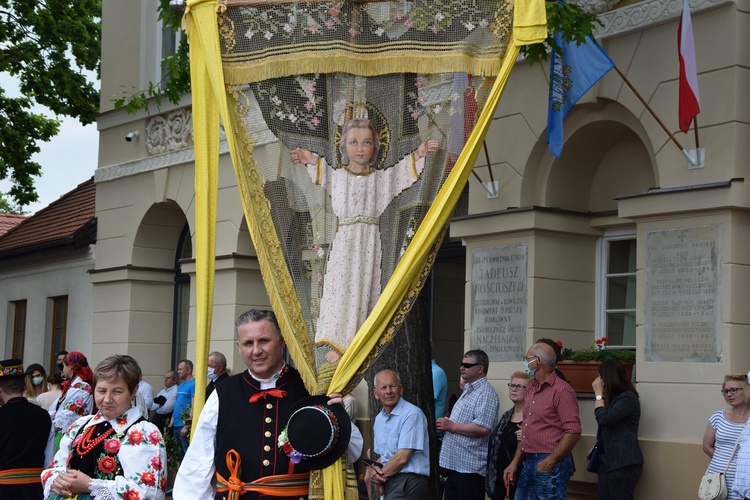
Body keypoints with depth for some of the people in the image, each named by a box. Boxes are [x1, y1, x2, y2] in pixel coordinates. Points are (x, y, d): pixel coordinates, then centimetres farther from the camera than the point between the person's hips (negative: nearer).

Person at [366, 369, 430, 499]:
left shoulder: (412, 414, -12)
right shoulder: (379, 418, 15)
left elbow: (402, 458, -16)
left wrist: (380, 475, -3)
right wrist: (372, 468, -3)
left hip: (410, 481, -8)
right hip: (389, 482, 8)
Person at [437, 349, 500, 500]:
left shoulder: (486, 394, -13)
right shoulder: (468, 390, 20)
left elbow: (483, 428, -26)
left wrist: (451, 426, -17)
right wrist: (445, 424, 14)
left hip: (470, 467, -10)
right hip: (454, 464, 10)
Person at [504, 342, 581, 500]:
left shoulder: (561, 390, -11)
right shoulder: (531, 389, 15)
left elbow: (573, 432, -17)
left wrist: (549, 462, -19)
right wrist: (515, 462, 14)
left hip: (550, 465, -8)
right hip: (528, 464, 8)